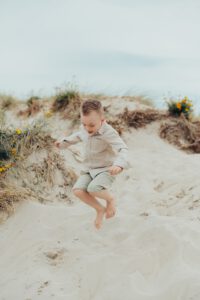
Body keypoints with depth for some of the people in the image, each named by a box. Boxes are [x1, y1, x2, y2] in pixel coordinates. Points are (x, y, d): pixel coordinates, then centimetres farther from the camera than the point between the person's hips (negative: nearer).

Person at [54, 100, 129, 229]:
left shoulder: (108, 133, -26)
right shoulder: (84, 129, -3)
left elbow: (123, 149, -36)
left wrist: (119, 164, -54)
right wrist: (64, 142, 25)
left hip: (106, 170, -7)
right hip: (89, 169, 7)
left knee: (93, 188, -32)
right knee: (78, 190, -15)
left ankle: (110, 199, 3)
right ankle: (100, 209, 8)